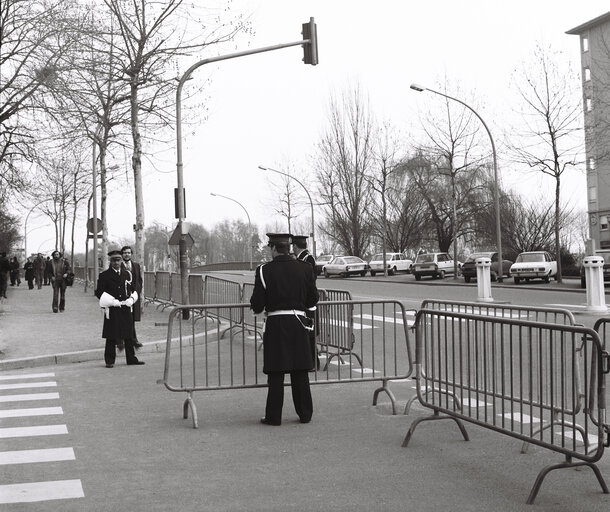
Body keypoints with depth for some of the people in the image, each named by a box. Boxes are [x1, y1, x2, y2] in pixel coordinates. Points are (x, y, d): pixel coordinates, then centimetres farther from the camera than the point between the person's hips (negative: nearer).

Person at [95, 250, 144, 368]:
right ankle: (110, 361, 6)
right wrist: (112, 301, -14)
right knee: (111, 337, -1)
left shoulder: (127, 274, 12)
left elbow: (133, 290, 18)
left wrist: (131, 299, -2)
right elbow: (99, 292, -5)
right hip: (112, 310, -4)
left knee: (129, 335, 9)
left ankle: (131, 359, 17)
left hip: (126, 308, 4)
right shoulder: (104, 276, -1)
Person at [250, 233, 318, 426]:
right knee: (301, 372, 11)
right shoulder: (305, 268, 1)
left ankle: (274, 416, 8)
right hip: (299, 324, 3)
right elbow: (313, 299, 6)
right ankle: (305, 413, 16)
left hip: (276, 325, -3)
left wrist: (259, 307, 14)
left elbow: (256, 305, -8)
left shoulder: (264, 271, -8)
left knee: (276, 374, 4)